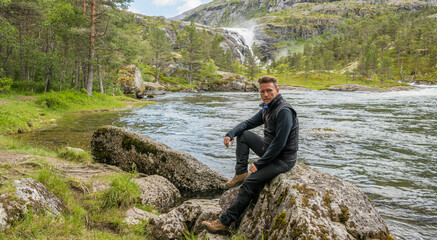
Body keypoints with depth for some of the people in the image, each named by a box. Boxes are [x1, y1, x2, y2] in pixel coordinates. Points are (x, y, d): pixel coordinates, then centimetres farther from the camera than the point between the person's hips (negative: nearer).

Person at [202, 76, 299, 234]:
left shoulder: (284, 111, -23)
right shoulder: (267, 109, 8)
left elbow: (279, 144, -26)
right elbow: (249, 123, 17)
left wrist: (259, 164, -20)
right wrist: (230, 134, -2)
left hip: (282, 159, -10)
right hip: (269, 150, 10)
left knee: (250, 183, -22)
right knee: (243, 134, 13)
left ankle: (225, 222, -17)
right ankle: (241, 173, 9)